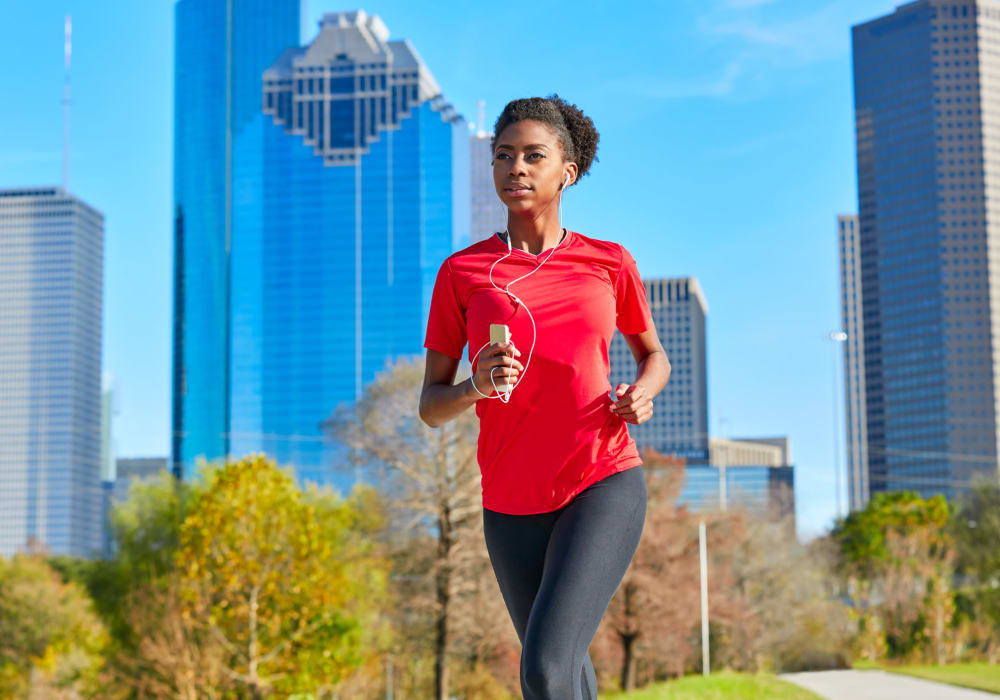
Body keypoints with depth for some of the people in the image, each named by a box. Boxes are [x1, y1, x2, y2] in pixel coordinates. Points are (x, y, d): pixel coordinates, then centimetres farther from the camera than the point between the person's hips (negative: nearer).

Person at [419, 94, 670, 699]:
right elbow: (431, 406, 3)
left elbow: (654, 355, 19)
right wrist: (476, 387, -19)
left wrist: (642, 395, -4)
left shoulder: (610, 263, 3)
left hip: (605, 488, -2)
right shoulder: (461, 273, 1)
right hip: (513, 506, 2)